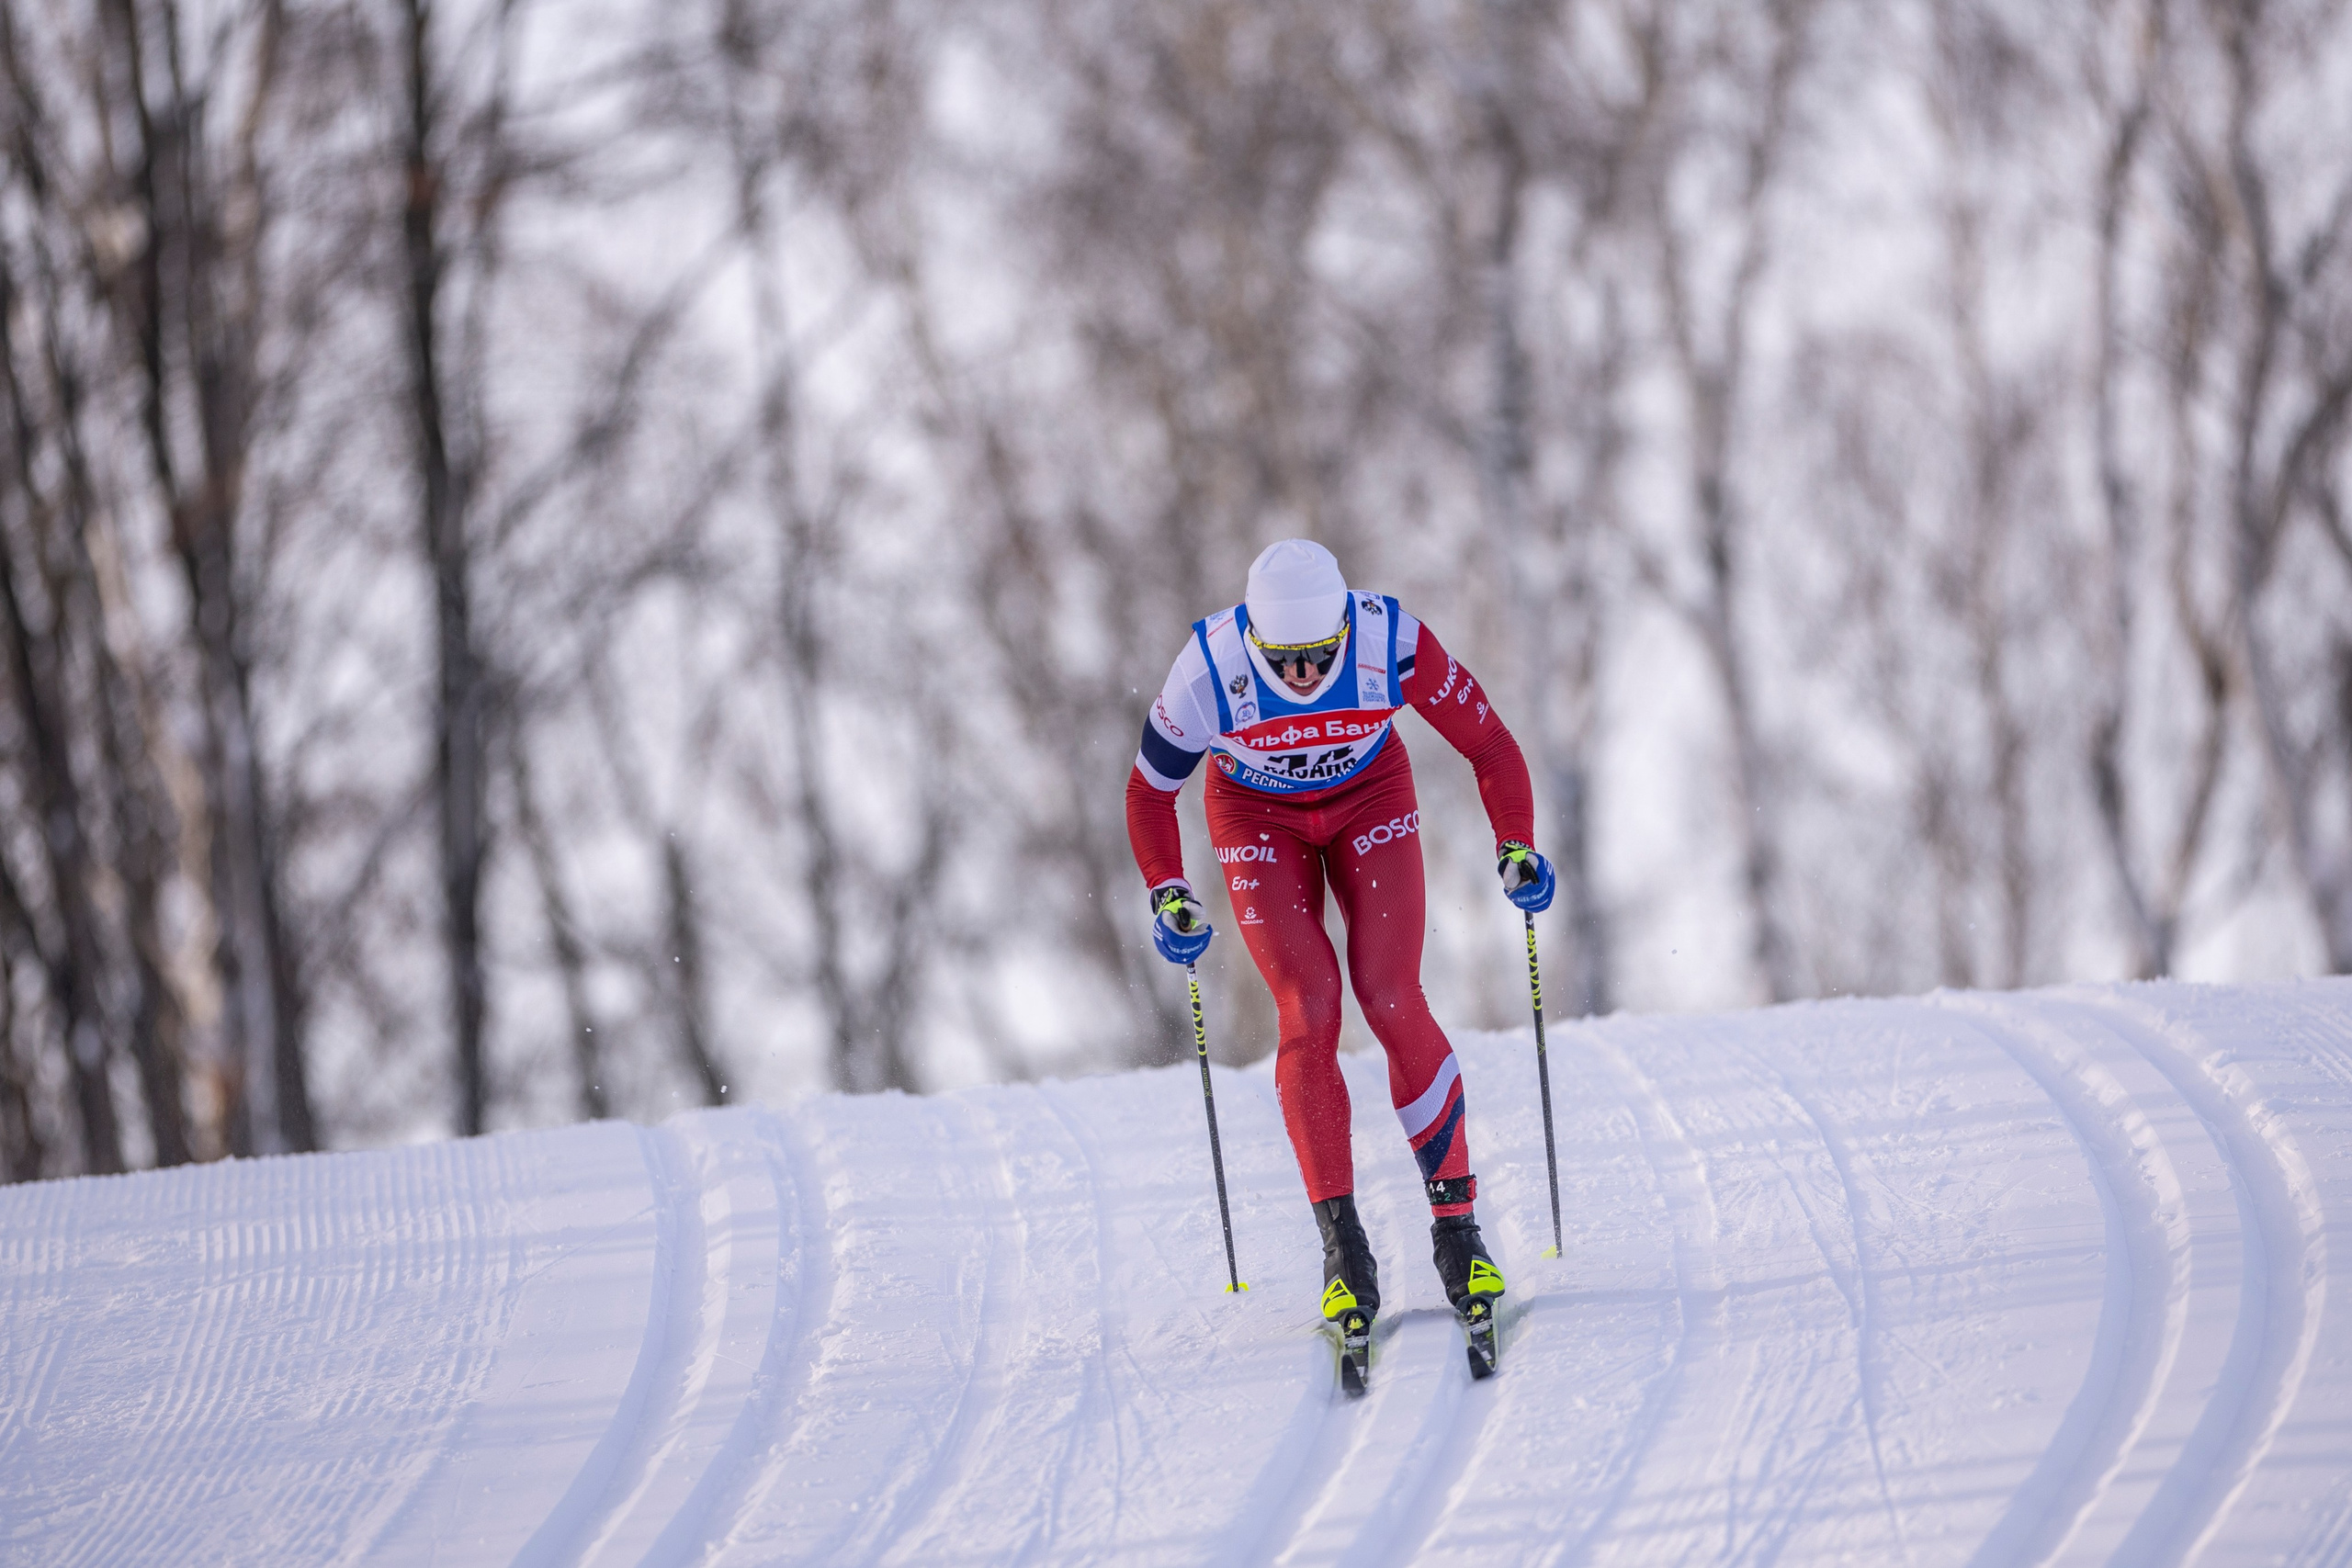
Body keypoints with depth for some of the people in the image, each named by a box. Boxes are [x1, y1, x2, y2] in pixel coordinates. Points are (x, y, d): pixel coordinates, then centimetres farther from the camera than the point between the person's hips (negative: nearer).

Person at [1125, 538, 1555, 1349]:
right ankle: (1341, 1244, -13)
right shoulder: (1209, 672, -31)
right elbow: (1150, 790, -12)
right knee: (1308, 1007, -16)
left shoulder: (1394, 643, -32)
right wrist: (1167, 894, -23)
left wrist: (1517, 848, -26)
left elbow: (1488, 744, -16)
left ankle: (1456, 1223, -4)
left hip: (1370, 797, 0)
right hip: (1257, 816, 0)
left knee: (1392, 1000, -14)